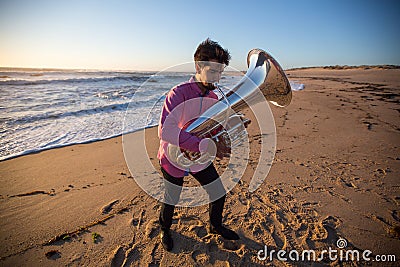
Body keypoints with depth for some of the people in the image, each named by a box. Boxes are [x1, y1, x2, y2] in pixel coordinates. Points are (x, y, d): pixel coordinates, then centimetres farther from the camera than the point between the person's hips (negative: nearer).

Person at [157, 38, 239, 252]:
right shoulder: (178, 94, -25)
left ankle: (215, 226, 45)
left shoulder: (213, 98, -2)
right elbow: (165, 131, -38)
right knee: (171, 201, 13)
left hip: (200, 159, 6)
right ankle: (165, 230, 48)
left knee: (219, 193, 13)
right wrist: (205, 145, -41)